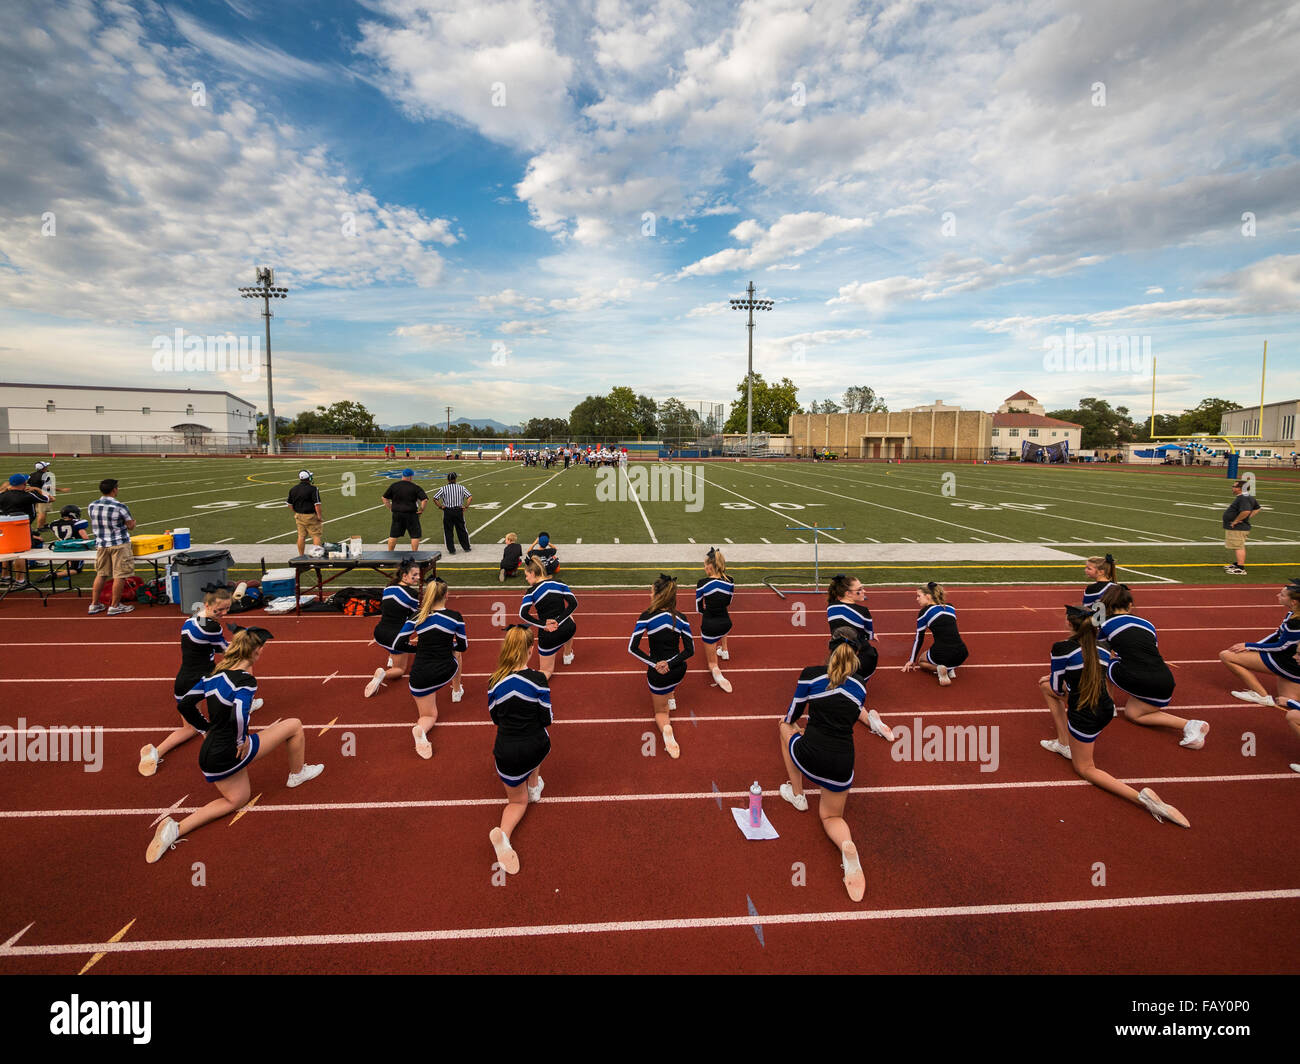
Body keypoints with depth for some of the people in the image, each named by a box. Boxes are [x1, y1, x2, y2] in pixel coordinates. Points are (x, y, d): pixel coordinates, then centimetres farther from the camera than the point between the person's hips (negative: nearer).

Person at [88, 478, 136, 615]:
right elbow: (131, 526, -8)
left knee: (100, 574, 16)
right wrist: (133, 521, 13)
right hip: (119, 544, -6)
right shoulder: (119, 507, -15)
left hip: (101, 544, 6)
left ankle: (94, 605, 20)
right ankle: (114, 606, 5)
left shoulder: (92, 506, 2)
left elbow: (93, 526, 14)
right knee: (119, 576, 1)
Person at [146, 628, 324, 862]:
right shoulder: (246, 680, -20)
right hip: (230, 754, -8)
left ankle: (176, 829, 11)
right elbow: (239, 715, -36)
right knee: (294, 725, 5)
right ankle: (297, 774, 24)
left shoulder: (216, 674, 4)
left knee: (236, 799, 28)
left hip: (208, 755, 8)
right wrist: (242, 740, -19)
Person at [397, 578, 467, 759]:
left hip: (421, 676, 1)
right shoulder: (455, 617, -9)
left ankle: (420, 729, -18)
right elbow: (463, 647, 3)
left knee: (429, 716, 18)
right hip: (446, 672, 0)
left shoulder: (417, 616, -6)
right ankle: (457, 691, 49)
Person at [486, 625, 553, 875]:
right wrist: (551, 716, 14)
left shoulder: (494, 681, -7)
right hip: (535, 750, -1)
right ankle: (534, 786, 43)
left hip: (507, 753, 1)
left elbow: (495, 718, 6)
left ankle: (503, 833, -9)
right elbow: (546, 719, -9)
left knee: (517, 800, 23)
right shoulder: (537, 679, -17)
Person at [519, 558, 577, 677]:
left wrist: (543, 624, -15)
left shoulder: (532, 591, -7)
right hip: (568, 630, 3)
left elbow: (523, 614, -21)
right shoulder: (559, 583, 1)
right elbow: (573, 603, -8)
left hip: (548, 635, -3)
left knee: (547, 671, 19)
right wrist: (558, 621, -8)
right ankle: (568, 655, 51)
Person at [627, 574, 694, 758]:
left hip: (659, 673, -4)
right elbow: (690, 650, -4)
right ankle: (670, 698, 43)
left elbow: (632, 648, -15)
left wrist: (654, 664, -11)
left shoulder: (646, 617, -16)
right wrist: (670, 664, -9)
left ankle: (666, 728, -13)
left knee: (660, 712, 16)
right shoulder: (681, 619, -5)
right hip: (679, 671, 4)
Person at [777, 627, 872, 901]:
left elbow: (791, 717, 6)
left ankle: (797, 794, 32)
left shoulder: (811, 674, -5)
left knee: (786, 726, 30)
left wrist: (796, 724, 30)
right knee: (831, 817, 26)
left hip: (809, 756, -3)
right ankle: (847, 846, -10)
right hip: (841, 765, 3)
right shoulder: (860, 687, 6)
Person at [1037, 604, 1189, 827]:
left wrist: (1056, 679, 16)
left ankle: (1141, 798, -7)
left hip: (1085, 716, -7)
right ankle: (1064, 744, 27)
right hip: (1106, 710, 7)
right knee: (1045, 685, 24)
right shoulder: (1102, 648, 3)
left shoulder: (1062, 648, -18)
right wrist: (1057, 677, 24)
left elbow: (1057, 689, -7)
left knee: (1085, 768, 16)